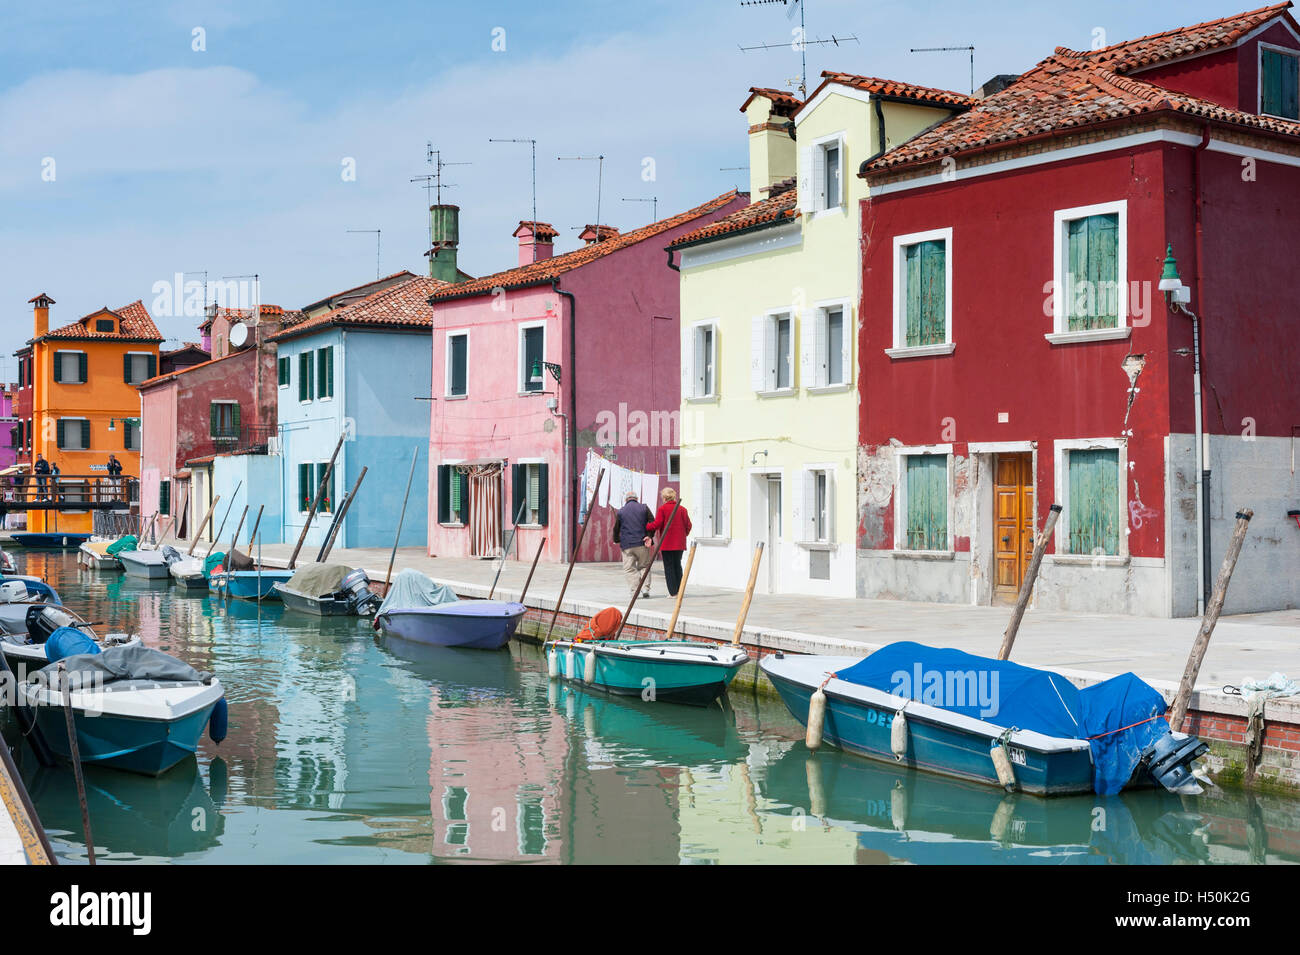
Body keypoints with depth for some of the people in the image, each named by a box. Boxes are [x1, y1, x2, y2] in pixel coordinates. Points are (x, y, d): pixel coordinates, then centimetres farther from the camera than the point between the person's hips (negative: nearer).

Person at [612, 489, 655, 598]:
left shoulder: (621, 511, 4)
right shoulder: (644, 508, 5)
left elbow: (616, 528, 8)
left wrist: (616, 540, 23)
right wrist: (649, 536, 0)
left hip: (627, 545, -1)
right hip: (642, 544, 1)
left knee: (629, 569, 3)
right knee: (644, 566, 13)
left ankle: (634, 590, -10)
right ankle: (646, 588, 2)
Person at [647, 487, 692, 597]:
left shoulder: (663, 509, -9)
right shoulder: (682, 509, 5)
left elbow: (656, 524, -11)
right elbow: (688, 525, 6)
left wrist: (645, 527, 4)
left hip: (667, 543, -4)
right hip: (680, 543, 4)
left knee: (669, 567, 2)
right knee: (677, 565, 14)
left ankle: (673, 592, -2)